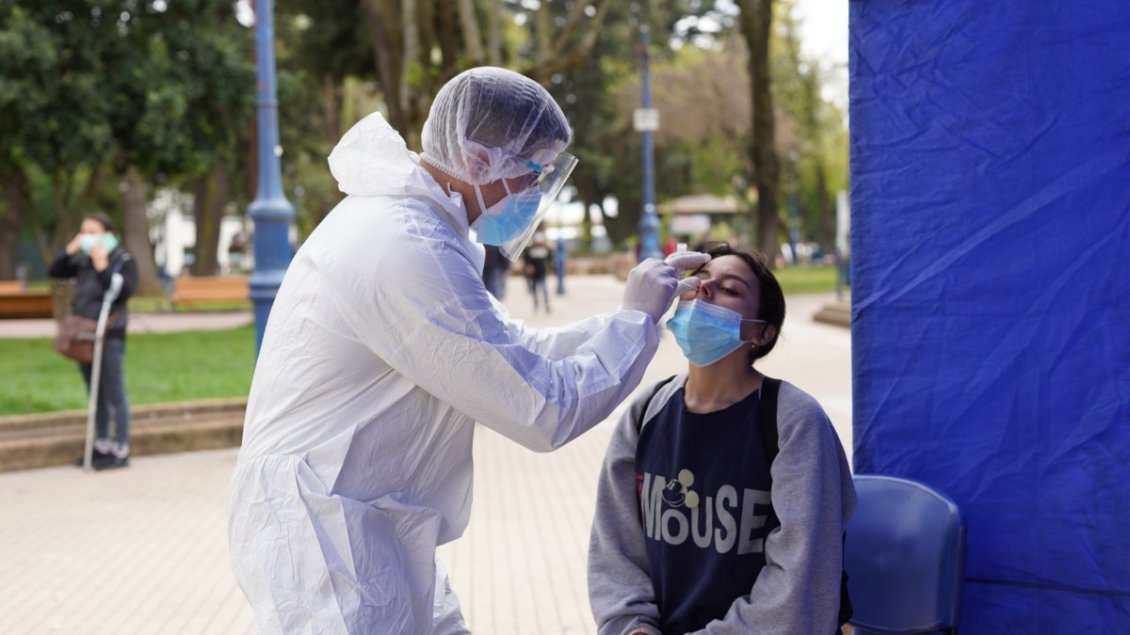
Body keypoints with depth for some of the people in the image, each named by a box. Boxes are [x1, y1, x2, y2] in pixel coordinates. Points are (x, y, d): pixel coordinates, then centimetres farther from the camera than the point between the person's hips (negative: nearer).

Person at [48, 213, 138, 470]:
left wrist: (103, 267, -20)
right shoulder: (83, 261, 12)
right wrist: (70, 250, 2)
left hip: (110, 336, -7)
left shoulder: (123, 261, -7)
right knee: (96, 394, 14)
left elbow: (123, 291, -19)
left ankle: (120, 450, 2)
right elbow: (54, 272, 14)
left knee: (114, 395, -2)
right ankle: (101, 445, 23)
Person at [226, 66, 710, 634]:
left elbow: (516, 352, 17)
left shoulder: (403, 221, 9)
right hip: (322, 538, -10)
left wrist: (639, 311, 10)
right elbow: (545, 412, -20)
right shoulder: (408, 251, -23)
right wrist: (636, 318, -7)